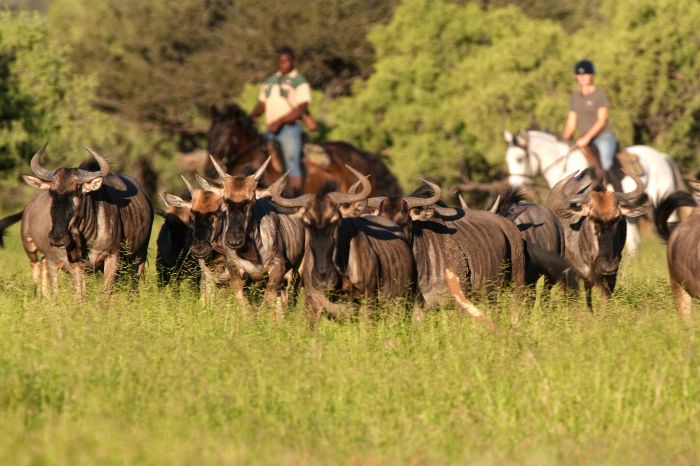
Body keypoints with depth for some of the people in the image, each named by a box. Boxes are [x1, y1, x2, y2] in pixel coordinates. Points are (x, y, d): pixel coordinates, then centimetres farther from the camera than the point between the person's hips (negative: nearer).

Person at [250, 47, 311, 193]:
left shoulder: (299, 82, -3)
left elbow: (301, 109, -12)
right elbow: (262, 104, 20)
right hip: (269, 131, 7)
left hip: (289, 128, -7)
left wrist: (280, 122, -21)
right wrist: (252, 116, -1)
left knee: (292, 167, -14)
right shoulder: (270, 81, 18)